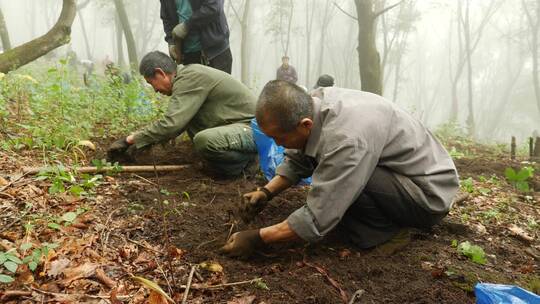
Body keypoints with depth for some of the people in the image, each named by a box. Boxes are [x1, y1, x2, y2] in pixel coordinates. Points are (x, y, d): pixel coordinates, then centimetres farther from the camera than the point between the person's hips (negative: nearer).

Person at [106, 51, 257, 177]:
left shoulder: (189, 78, -18)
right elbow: (177, 122, 19)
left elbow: (170, 124, -25)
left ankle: (247, 159, -6)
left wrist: (130, 140, -15)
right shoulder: (187, 75, 13)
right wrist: (143, 140, 15)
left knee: (204, 140, -34)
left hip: (253, 128, -10)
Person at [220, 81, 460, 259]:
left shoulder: (346, 139, -35)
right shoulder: (315, 102, -10)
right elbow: (296, 161, 4)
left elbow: (316, 220, -30)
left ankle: (385, 232, -4)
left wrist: (257, 239, -21)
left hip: (430, 191, -9)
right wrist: (266, 192, -8)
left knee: (336, 180, -29)